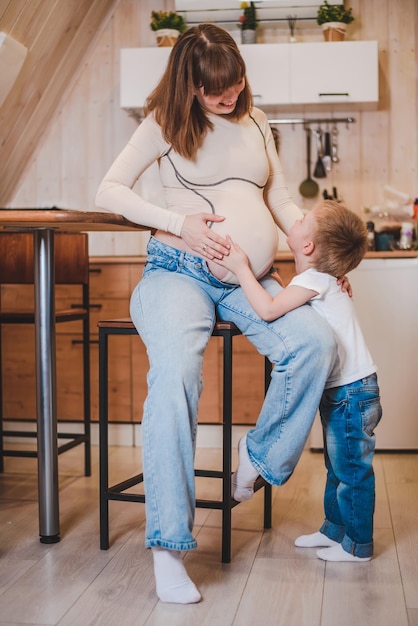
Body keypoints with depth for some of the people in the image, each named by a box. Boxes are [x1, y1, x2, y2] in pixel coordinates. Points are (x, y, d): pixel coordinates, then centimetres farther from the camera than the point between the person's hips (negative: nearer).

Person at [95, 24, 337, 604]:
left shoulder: (256, 121, 18)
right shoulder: (166, 122, 6)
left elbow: (280, 197, 22)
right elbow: (109, 192, 0)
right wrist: (179, 222, -14)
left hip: (250, 279, 4)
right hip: (180, 271, -4)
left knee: (316, 342, -26)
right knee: (176, 370, -34)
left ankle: (263, 459, -2)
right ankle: (168, 546, -29)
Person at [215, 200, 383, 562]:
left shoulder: (314, 280, -20)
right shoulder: (320, 278, 10)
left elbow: (268, 309, -30)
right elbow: (279, 305, 14)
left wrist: (242, 269, -23)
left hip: (352, 392, -10)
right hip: (340, 391, 10)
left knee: (352, 469, 2)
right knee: (338, 466, 20)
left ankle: (357, 544, 14)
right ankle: (336, 529, 34)